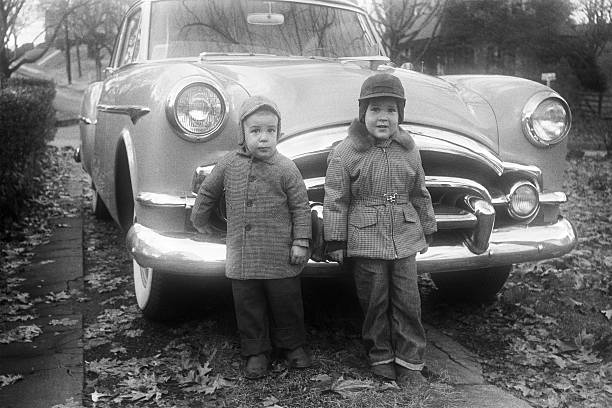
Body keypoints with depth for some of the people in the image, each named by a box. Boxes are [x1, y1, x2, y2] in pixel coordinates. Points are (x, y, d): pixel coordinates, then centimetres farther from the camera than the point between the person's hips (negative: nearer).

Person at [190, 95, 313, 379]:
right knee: (248, 306, 10)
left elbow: (301, 207, -3)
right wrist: (199, 221, 25)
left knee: (286, 302, 11)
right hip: (242, 257, 2)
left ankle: (292, 345, 32)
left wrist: (301, 242, -6)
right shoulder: (228, 165, 0)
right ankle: (256, 352, 26)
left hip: (280, 258, -2)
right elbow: (207, 193, 15)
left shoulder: (286, 169, -7)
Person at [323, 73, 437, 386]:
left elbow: (419, 195, 14)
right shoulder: (345, 153, -7)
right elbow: (335, 201, -5)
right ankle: (380, 356, 25)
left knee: (408, 301, 5)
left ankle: (410, 361, 18)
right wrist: (335, 241, -4)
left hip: (405, 237, 3)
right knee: (374, 302, 7)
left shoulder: (408, 150, 5)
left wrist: (426, 232, 18)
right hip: (365, 239, -3)